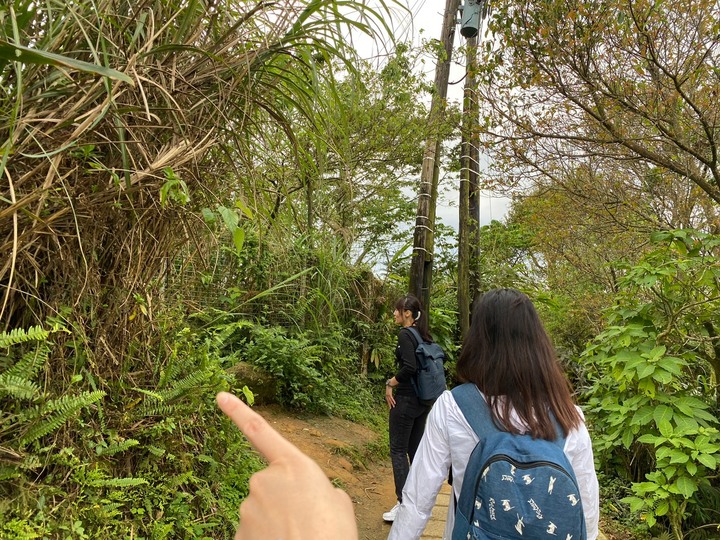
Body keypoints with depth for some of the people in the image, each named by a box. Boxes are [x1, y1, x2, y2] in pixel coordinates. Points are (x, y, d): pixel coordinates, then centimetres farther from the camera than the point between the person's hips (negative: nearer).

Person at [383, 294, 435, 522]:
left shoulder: (405, 334, -15)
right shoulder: (423, 335, 9)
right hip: (423, 400, 9)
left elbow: (409, 367, -25)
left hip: (406, 399, -9)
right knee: (415, 448, 16)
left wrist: (391, 383, -13)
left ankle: (404, 503, 3)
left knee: (398, 450, 0)